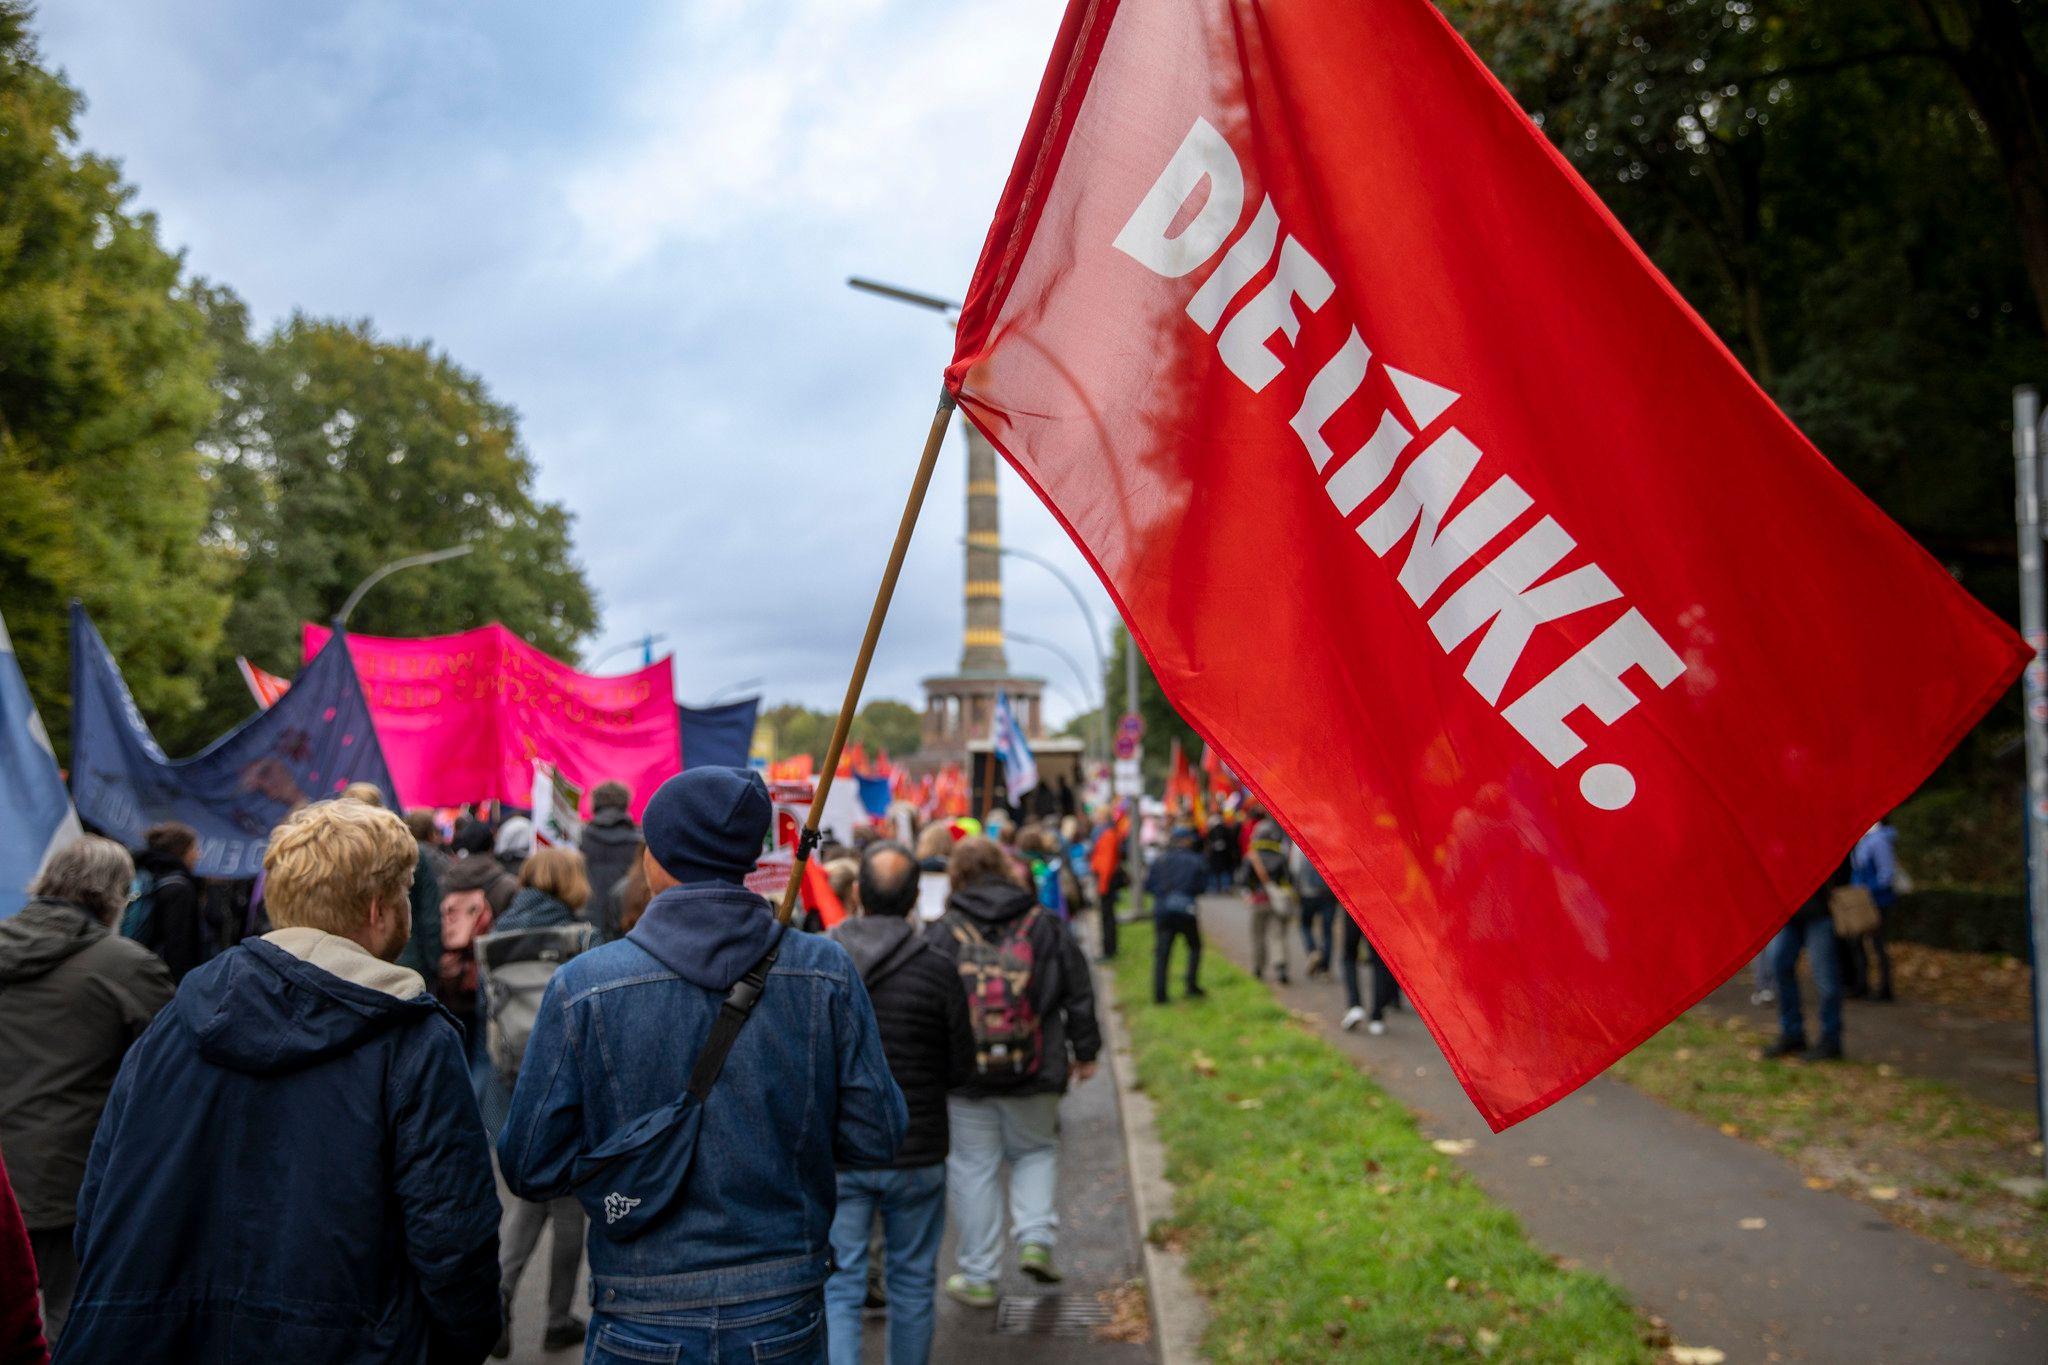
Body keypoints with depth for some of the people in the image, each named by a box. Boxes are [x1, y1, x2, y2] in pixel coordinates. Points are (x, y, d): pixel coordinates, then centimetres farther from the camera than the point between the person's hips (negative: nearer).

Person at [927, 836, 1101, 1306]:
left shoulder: (942, 934, -5)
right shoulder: (1046, 925, 0)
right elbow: (1079, 995, 5)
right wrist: (1085, 1052, 17)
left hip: (964, 1075, -1)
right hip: (1036, 1073, 1)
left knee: (974, 1167, 9)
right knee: (1036, 1150, 22)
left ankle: (978, 1276, 15)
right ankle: (1036, 1237, 4)